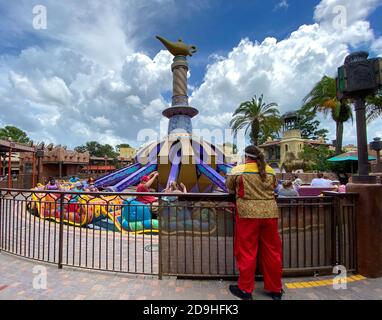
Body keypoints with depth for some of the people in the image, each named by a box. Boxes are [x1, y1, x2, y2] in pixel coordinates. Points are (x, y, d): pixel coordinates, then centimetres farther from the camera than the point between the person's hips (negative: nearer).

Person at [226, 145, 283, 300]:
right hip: (270, 213, 5)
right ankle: (275, 289, 31)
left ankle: (245, 289, 21)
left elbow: (229, 187, 9)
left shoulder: (238, 170, -3)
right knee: (272, 252, 15)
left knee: (247, 252, 8)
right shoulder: (270, 171, 7)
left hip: (248, 214, -4)